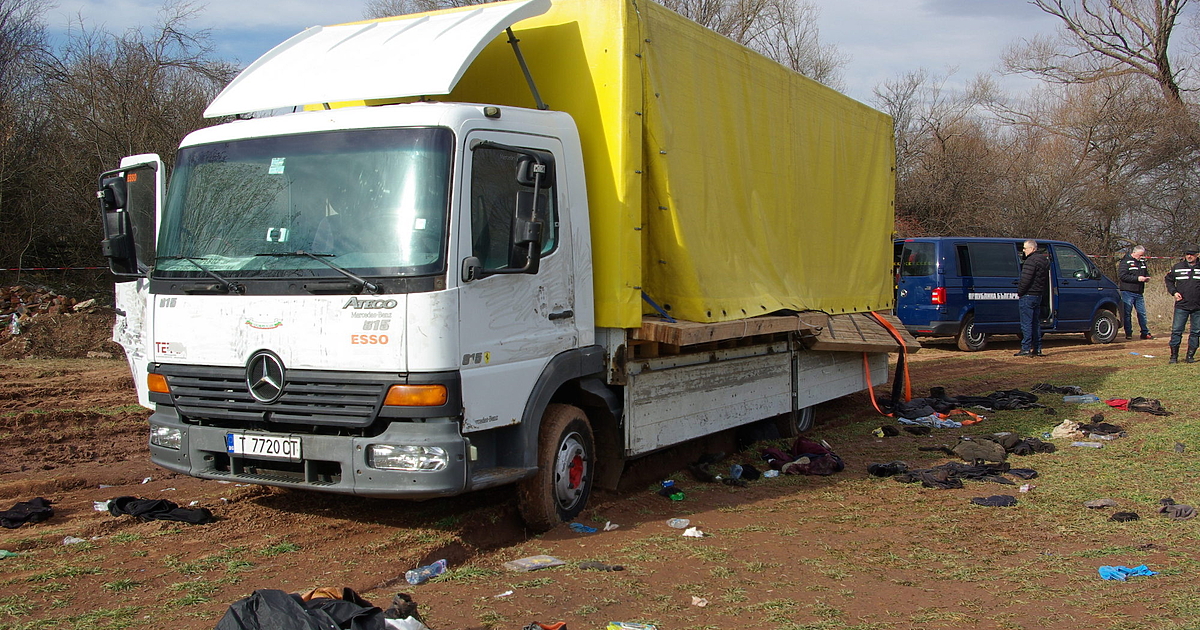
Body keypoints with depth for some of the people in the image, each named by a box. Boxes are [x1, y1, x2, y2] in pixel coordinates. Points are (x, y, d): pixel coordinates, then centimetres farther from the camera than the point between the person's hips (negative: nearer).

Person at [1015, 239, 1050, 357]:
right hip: (1038, 296, 9)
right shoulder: (1045, 260, 16)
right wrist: (1042, 292, 20)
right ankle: (1037, 349, 15)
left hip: (1028, 296, -9)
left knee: (1026, 323, -6)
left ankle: (1026, 349, -7)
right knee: (1036, 323, 13)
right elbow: (1047, 280, 21)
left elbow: (1025, 280, -20)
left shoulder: (1031, 261, -16)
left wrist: (1019, 292, -10)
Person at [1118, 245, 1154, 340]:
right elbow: (1122, 276, -18)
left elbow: (1146, 272, 29)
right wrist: (1137, 278, -20)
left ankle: (1145, 333, 15)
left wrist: (1147, 277, 4)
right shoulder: (1125, 262, -8)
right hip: (1127, 292, -6)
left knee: (1142, 313, 8)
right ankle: (1128, 333, 5)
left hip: (1139, 293, 6)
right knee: (1127, 313, -1)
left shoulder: (1142, 261, 14)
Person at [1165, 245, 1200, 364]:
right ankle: (1174, 356, 2)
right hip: (1181, 306, 0)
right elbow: (1169, 280, 17)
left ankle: (1190, 356, 15)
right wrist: (1174, 292, 2)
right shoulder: (1177, 267, 5)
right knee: (1176, 331, -4)